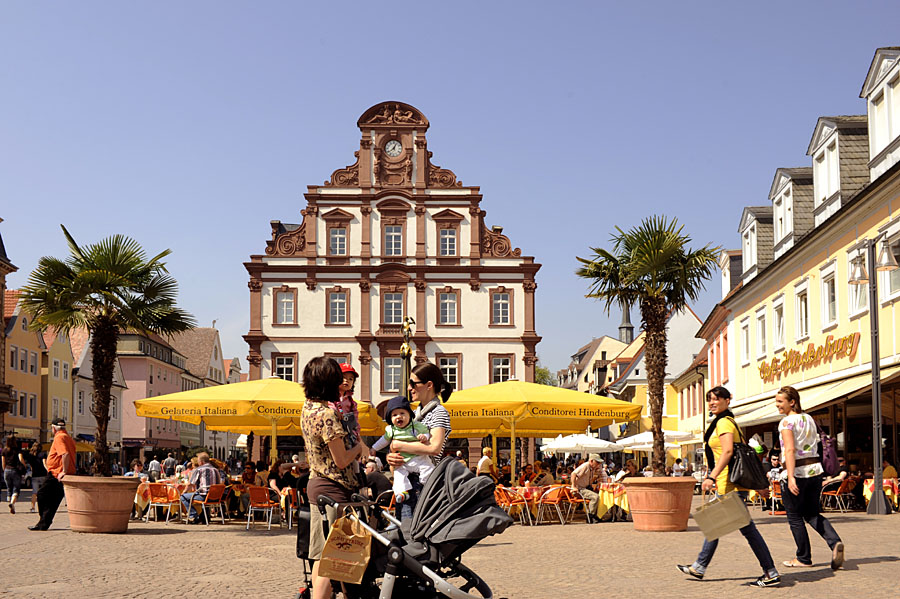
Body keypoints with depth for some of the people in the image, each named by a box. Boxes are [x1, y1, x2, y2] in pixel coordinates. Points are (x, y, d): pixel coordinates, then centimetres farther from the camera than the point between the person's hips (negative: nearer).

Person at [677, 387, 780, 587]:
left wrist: (712, 477, -27)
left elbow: (728, 451, -25)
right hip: (726, 482, 11)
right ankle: (699, 567, 26)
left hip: (729, 483, -11)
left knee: (747, 528, -8)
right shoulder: (728, 421, 17)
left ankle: (771, 574, -5)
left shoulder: (723, 422, -13)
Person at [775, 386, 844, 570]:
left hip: (797, 471, -7)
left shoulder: (787, 421, -11)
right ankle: (835, 543, -9)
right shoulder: (809, 419, 12)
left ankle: (804, 558, 12)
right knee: (812, 514, 14)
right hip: (815, 469, 7)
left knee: (795, 517, 6)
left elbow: (790, 449, -22)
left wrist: (790, 477, -28)